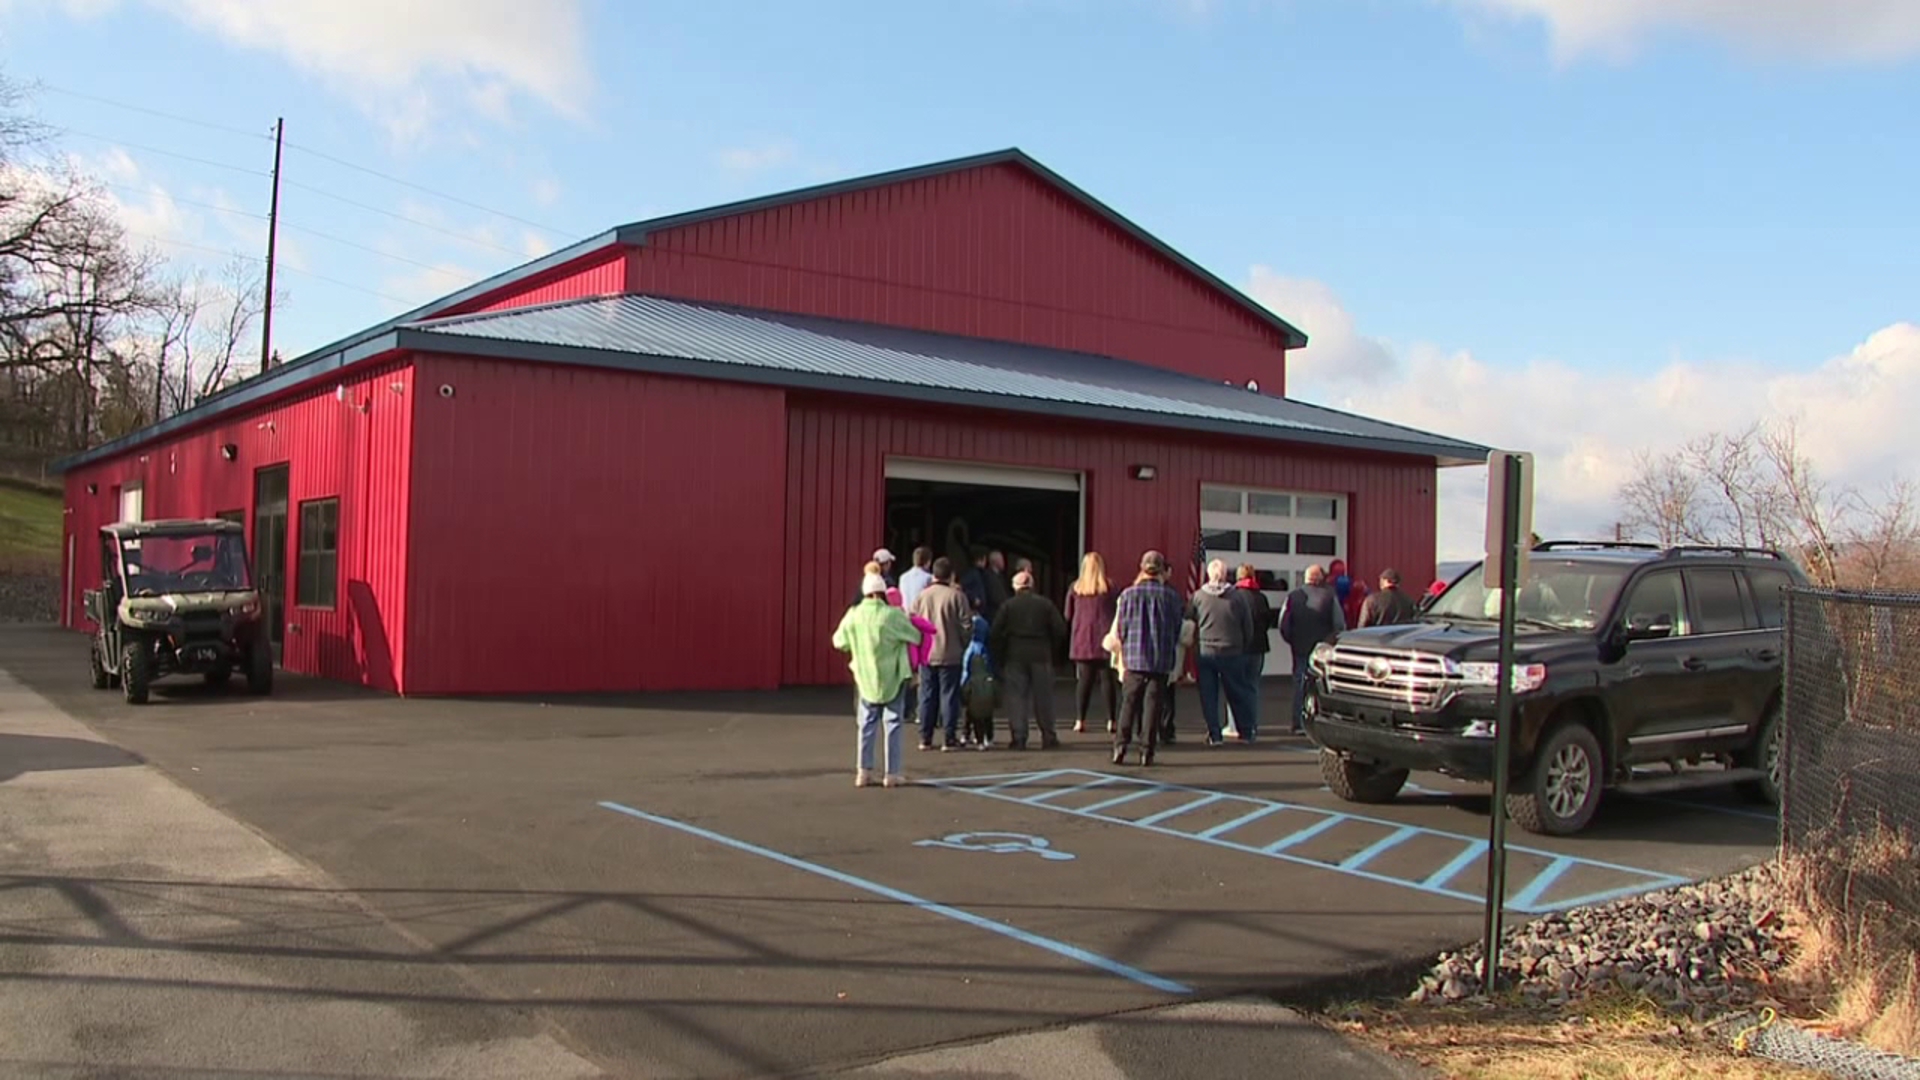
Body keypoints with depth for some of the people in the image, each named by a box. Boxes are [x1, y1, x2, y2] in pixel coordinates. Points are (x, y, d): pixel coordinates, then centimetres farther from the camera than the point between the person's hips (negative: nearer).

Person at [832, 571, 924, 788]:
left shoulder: (853, 615, -6)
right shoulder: (893, 615, -16)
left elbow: (839, 641, 6)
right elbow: (915, 638, -6)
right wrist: (905, 620, 12)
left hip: (866, 678, 3)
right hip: (892, 676, -3)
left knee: (867, 723, 13)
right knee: (893, 723, 7)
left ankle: (863, 771, 9)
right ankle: (893, 773, 7)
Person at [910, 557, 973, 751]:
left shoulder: (921, 596, 1)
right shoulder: (956, 596, -10)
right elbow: (966, 625, -8)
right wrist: (962, 646, 9)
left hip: (926, 655, 4)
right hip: (950, 655, -4)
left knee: (927, 696, 11)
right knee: (949, 696, 2)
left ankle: (925, 738, 13)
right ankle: (950, 738, 2)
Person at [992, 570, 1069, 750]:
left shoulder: (1008, 606, 1)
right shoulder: (1046, 604, 3)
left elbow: (997, 633, -3)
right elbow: (1060, 630, 1)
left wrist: (998, 659, 5)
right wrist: (1052, 650, 12)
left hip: (1015, 656, -1)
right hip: (1041, 656, 1)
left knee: (1016, 696, 3)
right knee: (1043, 696, 8)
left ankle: (1018, 738, -2)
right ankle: (1048, 736, 10)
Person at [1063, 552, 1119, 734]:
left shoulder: (1075, 588, 4)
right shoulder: (1109, 588, -1)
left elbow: (1068, 615, 8)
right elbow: (1117, 614, -1)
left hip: (1082, 641, 2)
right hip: (1104, 640, -1)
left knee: (1083, 680, 4)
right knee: (1108, 679, 3)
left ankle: (1080, 720, 0)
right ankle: (1112, 721, 2)